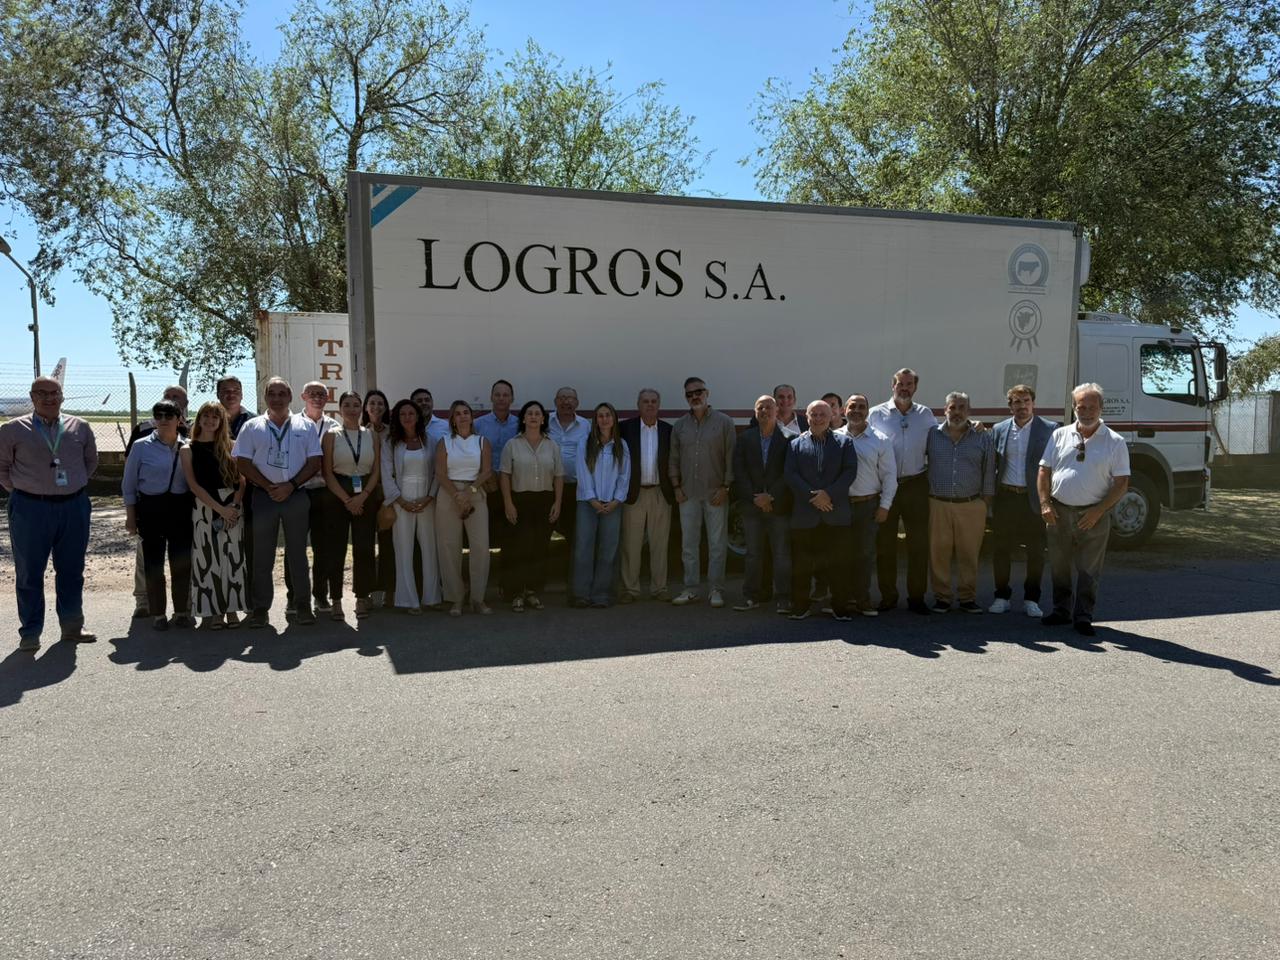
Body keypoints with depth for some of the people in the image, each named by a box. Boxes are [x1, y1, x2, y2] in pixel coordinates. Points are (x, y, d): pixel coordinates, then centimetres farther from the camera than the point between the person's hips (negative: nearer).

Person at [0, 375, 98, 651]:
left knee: (72, 571, 10)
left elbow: (91, 461, 18)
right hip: (30, 508, -2)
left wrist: (75, 484, 11)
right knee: (29, 574, 5)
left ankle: (72, 627, 22)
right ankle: (30, 633, 14)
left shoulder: (80, 428, 6)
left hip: (74, 507, 3)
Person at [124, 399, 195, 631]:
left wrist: (195, 512, 4)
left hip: (181, 509, 2)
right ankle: (158, 614, 15)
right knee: (153, 563, 3)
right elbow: (129, 484, 3)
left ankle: (182, 612, 18)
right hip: (151, 509, -1)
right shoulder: (142, 446, 0)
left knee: (182, 562, 5)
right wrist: (130, 516, 1)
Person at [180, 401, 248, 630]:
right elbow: (194, 485, -2)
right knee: (207, 559, 0)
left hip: (233, 506, 1)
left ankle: (232, 609, 9)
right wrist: (219, 508, -12)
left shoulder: (230, 446, 10)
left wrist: (234, 506, -10)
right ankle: (211, 612, 7)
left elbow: (242, 480, 5)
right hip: (204, 507, -1)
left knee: (234, 557, 0)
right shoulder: (188, 450, 6)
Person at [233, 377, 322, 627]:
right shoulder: (252, 427, 6)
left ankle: (303, 606, 13)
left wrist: (290, 485, -10)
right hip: (263, 496, 0)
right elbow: (243, 463, 0)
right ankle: (260, 608, 11)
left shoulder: (306, 426, 7)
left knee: (297, 552, 6)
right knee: (262, 555, 3)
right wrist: (269, 486, -10)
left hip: (296, 495, 0)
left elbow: (314, 462, 2)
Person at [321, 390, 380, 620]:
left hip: (365, 496, 2)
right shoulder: (331, 435, 1)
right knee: (335, 549, -1)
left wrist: (362, 497, -9)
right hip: (337, 496, -2)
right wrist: (346, 500, -11)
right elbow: (327, 472, -3)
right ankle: (336, 600, 7)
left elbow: (376, 471, 4)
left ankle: (362, 598, 12)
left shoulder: (371, 435, 8)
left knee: (364, 548, 1)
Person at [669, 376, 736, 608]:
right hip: (688, 494, 3)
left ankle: (716, 590, 9)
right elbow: (674, 459, 12)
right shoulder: (679, 426, 9)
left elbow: (731, 457, -3)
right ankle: (690, 589, 15)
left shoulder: (724, 422, -1)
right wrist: (676, 487, 4)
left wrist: (725, 487, -8)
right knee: (688, 543, 7)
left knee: (717, 544, 1)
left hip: (715, 493, -3)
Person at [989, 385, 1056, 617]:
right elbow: (991, 465, 10)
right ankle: (1002, 596, 20)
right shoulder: (999, 430, 7)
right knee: (1001, 549, 8)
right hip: (1005, 497, 2)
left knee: (1036, 551, 5)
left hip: (1034, 499, -2)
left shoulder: (1049, 429, -1)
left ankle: (1031, 599, 19)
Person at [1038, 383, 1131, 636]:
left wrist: (1098, 511, -13)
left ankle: (1083, 616, 13)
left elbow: (1121, 483, -2)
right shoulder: (1060, 435, 7)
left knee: (1089, 570, 2)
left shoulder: (1115, 442, 0)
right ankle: (1061, 610, 24)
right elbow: (1044, 471, 8)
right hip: (1058, 512, 3)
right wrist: (1045, 504, -5)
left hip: (1093, 515, -2)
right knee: (1059, 566, 11)